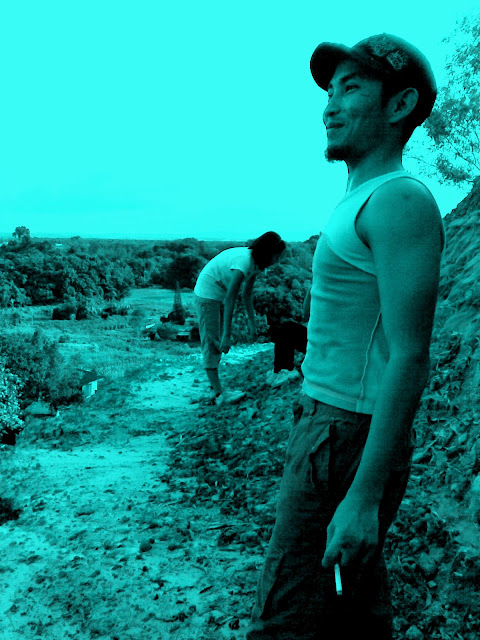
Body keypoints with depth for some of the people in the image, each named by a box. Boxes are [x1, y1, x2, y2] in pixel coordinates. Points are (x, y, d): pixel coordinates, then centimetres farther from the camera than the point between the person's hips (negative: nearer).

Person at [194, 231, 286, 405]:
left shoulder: (256, 262, -3)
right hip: (207, 292, -9)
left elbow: (247, 294, 7)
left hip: (219, 293, 9)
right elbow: (230, 300, -33)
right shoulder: (243, 261, -31)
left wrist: (252, 322, 10)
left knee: (219, 342, 12)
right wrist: (227, 335, -34)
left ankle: (215, 385, 20)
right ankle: (219, 394, -7)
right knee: (211, 342, -8)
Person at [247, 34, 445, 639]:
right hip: (335, 422, 10)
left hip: (349, 442, -10)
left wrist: (363, 496, -24)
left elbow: (409, 356, -23)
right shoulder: (363, 205, 15)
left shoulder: (400, 199, -17)